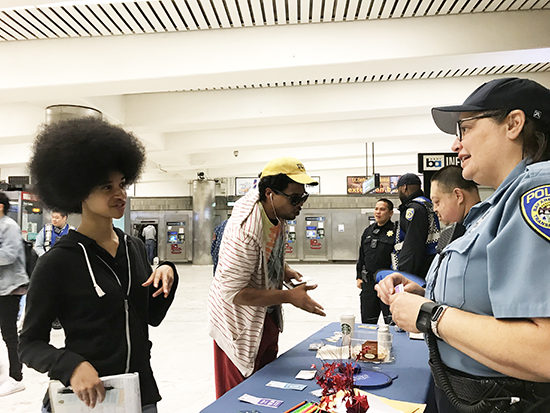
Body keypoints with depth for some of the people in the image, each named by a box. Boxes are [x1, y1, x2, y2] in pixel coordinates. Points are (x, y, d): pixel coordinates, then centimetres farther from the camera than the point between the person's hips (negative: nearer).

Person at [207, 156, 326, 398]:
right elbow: (233, 292, -30)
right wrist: (289, 297, -30)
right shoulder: (246, 230, -34)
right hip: (241, 327, -8)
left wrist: (284, 270, 0)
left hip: (268, 317, 9)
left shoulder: (279, 213, -6)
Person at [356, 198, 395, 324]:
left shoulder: (395, 231, -6)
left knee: (392, 321, 3)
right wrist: (359, 277, 15)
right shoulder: (368, 231, 13)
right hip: (368, 282, 6)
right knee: (367, 320, 14)